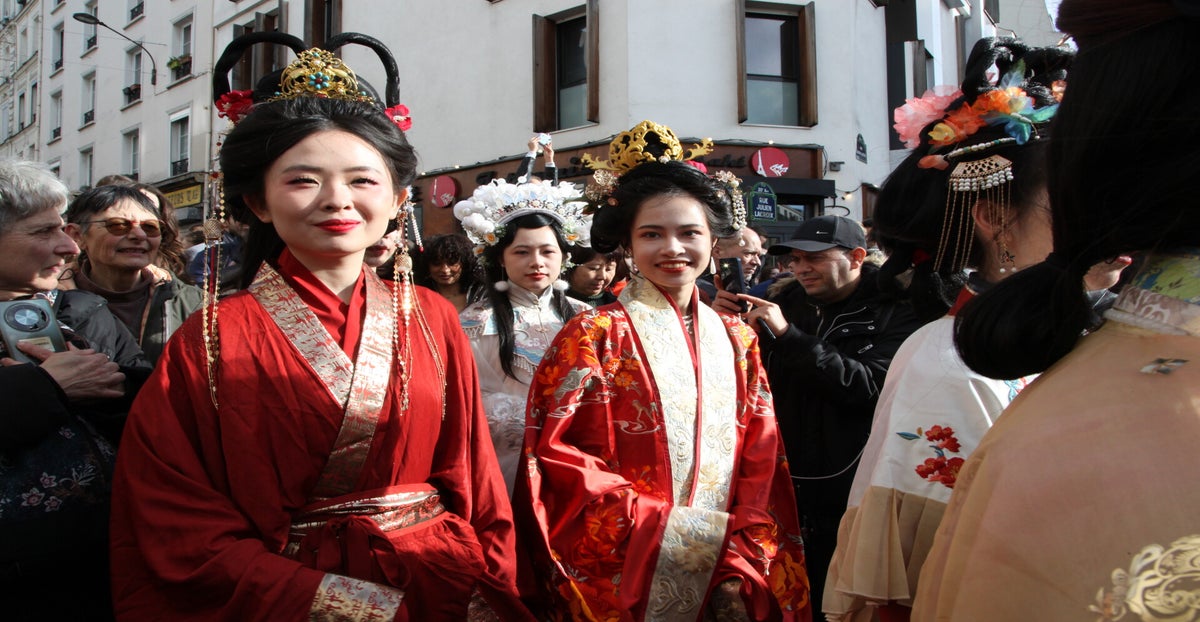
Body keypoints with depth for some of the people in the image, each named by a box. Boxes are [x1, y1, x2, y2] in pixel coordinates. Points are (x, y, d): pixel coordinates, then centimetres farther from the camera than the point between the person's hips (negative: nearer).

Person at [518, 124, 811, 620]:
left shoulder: (737, 341, 7)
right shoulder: (593, 336, -7)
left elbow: (761, 467, 4)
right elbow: (558, 455, -13)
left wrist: (739, 569, -7)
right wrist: (668, 527, -17)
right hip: (623, 579, -3)